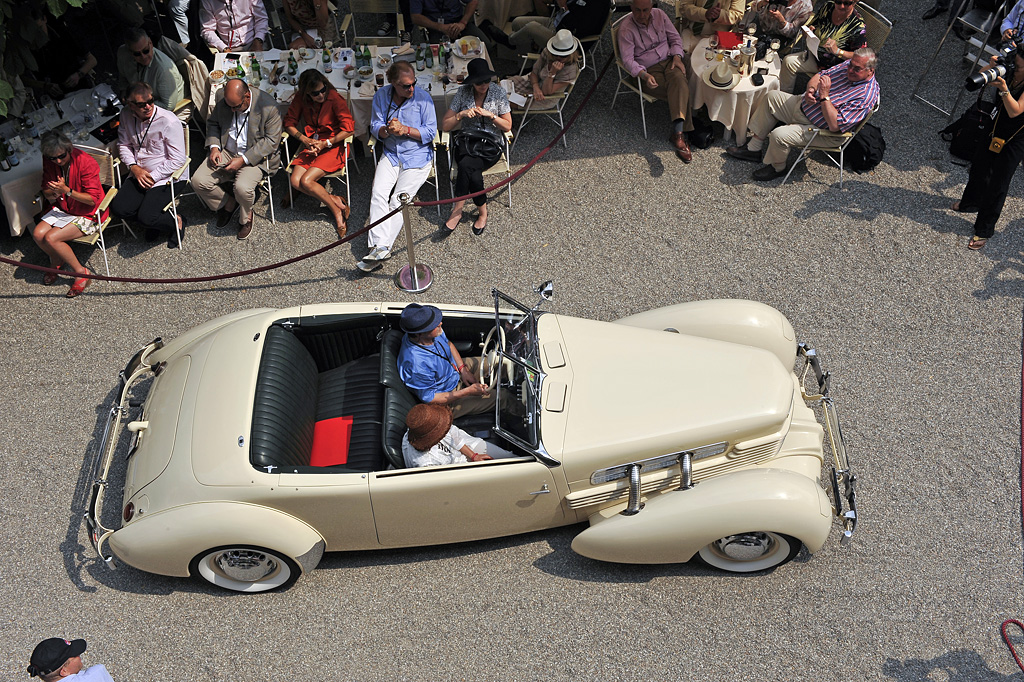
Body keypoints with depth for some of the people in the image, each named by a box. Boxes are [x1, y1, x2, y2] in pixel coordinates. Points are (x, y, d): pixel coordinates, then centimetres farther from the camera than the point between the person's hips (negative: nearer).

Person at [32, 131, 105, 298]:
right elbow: (47, 193, 5)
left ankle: (81, 272, -5)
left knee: (51, 238, -23)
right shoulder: (49, 163, -3)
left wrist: (66, 190, -32)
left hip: (87, 213, -6)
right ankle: (56, 260, 16)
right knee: (38, 234, -16)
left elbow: (93, 199, -21)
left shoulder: (86, 162, -22)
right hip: (62, 209, 6)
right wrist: (54, 193, -20)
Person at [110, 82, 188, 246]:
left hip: (165, 177, -6)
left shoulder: (169, 122, -19)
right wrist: (133, 167, -4)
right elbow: (124, 144, 14)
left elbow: (177, 160, -17)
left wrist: (152, 177, -15)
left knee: (146, 217, -22)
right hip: (138, 174, 6)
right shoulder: (126, 116, 0)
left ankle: (177, 222, 9)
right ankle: (154, 220, 12)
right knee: (118, 208, -12)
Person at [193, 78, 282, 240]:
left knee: (243, 188, -32)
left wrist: (243, 160, -21)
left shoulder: (268, 106, -17)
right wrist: (214, 147, -4)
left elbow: (271, 140, -16)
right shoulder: (223, 103, -1)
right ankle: (228, 203, 17)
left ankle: (246, 216, 3)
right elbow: (212, 123, 16)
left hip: (255, 156, -5)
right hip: (226, 152, 5)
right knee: (198, 181, -13)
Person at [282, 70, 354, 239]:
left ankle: (336, 209, -6)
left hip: (333, 145, -5)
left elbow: (348, 128, -16)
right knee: (295, 181, -19)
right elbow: (289, 122, 7)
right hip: (311, 144, 5)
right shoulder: (300, 98, -2)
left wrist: (325, 143, -19)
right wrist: (304, 139, -10)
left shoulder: (334, 98, -15)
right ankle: (336, 202, -9)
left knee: (306, 181, -25)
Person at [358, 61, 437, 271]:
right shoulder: (381, 96, 2)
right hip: (390, 154, 3)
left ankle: (380, 247, -21)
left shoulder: (423, 98, -7)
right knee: (378, 193, -21)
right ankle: (380, 247, -28)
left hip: (418, 155, -3)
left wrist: (405, 129, -20)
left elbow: (430, 132, -7)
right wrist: (387, 130, -19)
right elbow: (375, 128, 4)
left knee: (398, 199, -18)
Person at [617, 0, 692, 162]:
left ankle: (678, 133, -40)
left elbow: (675, 38, 12)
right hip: (647, 70, -3)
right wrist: (645, 75, -30)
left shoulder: (659, 15, 3)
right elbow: (628, 59, -16)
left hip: (668, 61, 4)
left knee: (679, 80, -33)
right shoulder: (626, 28, -11)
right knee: (681, 91, -28)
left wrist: (677, 56, -7)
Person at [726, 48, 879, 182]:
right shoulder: (847, 66, -5)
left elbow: (835, 125, -32)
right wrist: (810, 90, -15)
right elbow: (819, 75, 7)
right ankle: (753, 149, 16)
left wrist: (825, 96, -34)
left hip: (817, 128, -9)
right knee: (772, 96, 11)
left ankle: (777, 167, 7)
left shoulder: (866, 95, -27)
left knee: (779, 135, -27)